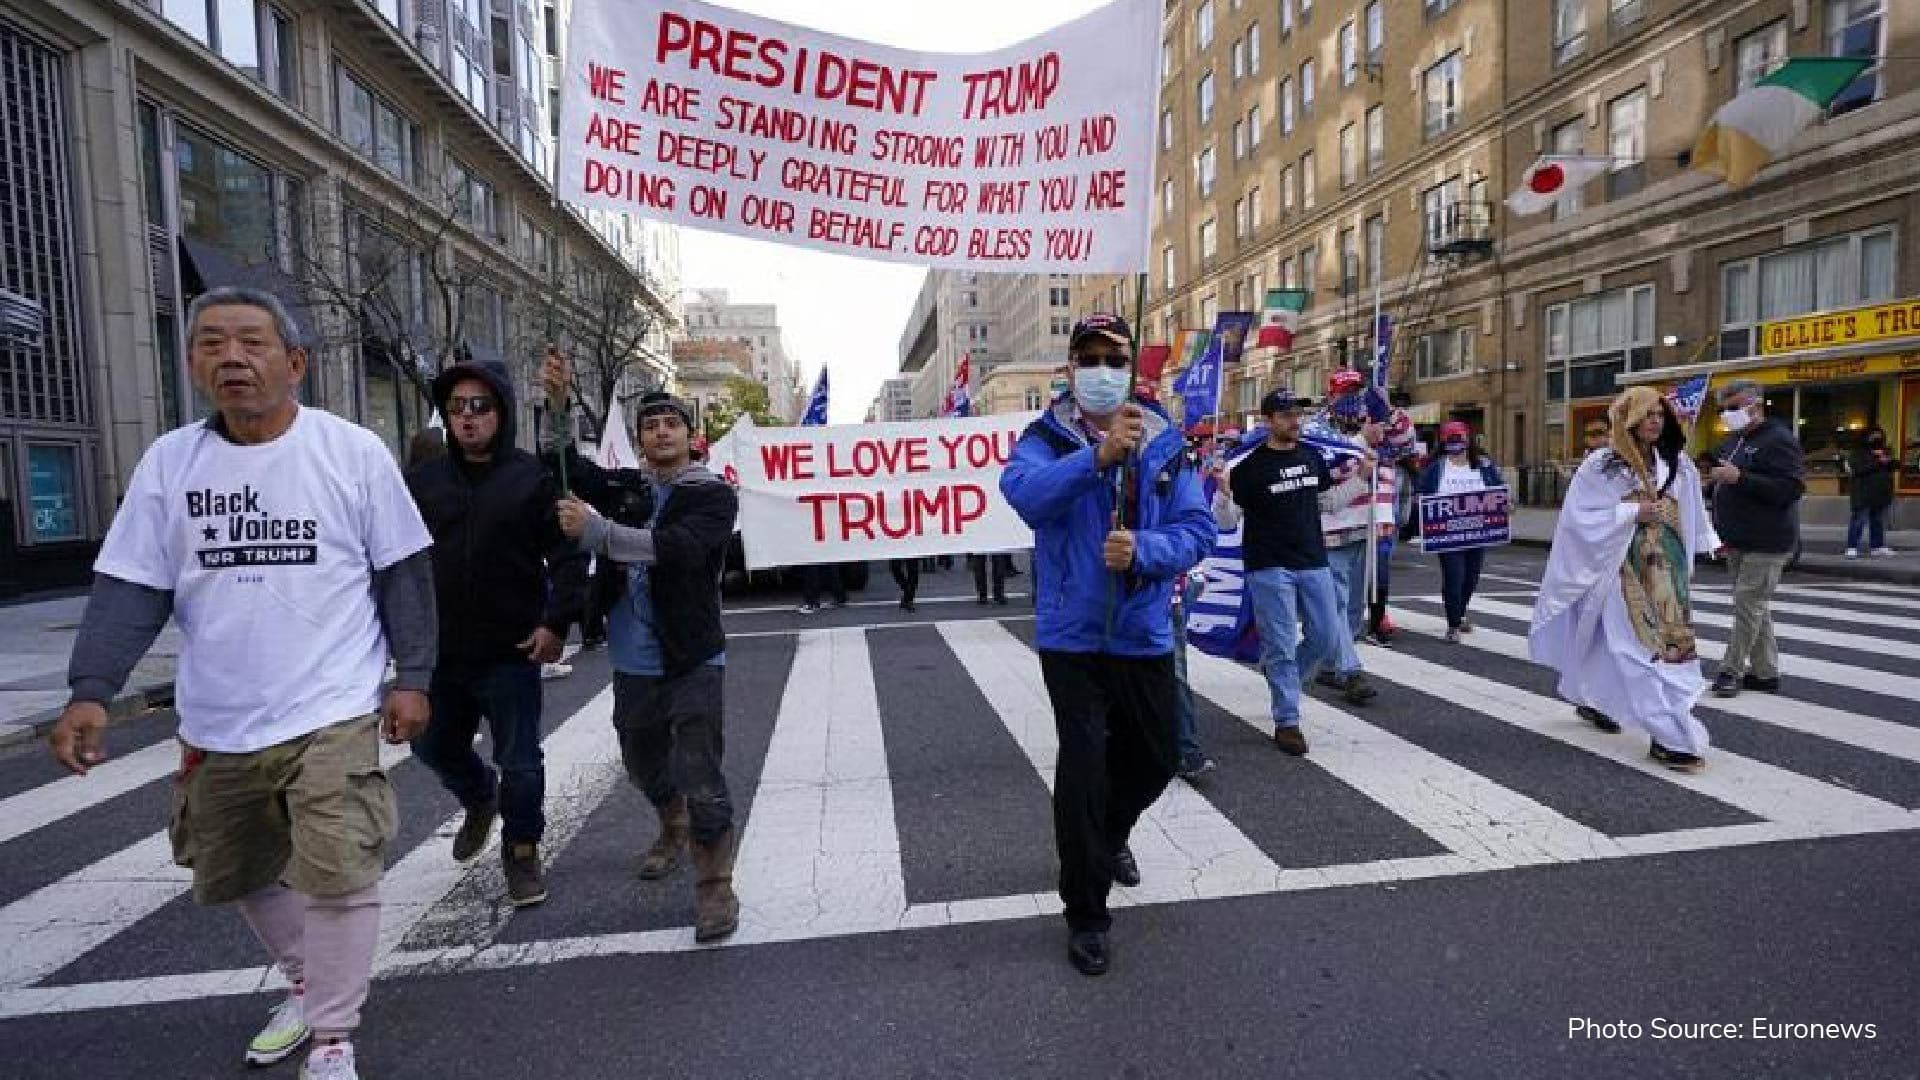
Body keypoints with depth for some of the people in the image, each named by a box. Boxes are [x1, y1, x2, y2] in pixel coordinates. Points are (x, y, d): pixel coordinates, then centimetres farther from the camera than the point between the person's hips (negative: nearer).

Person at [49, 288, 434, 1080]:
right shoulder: (169, 461, 2)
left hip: (331, 716, -5)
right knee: (239, 876, 20)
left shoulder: (354, 451, -7)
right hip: (217, 726, 5)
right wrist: (90, 691, -10)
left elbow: (403, 571, -4)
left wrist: (412, 677, -6)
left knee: (336, 877, -6)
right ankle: (306, 984, 45)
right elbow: (131, 589, 2)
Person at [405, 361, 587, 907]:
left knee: (519, 761, 5)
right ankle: (480, 799, 49)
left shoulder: (533, 477, -7)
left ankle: (521, 850, 26)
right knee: (434, 746, 20)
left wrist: (557, 622, -18)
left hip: (512, 652, -4)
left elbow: (568, 555, -10)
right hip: (439, 651, 5)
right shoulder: (423, 479, 6)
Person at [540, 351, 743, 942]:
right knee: (643, 764, 23)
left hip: (692, 661, -6)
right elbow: (567, 468, -4)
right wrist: (556, 402, -16)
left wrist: (596, 530, -32)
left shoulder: (713, 494, -7)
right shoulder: (623, 488, 9)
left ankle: (715, 887, 6)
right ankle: (673, 830, 51)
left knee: (699, 777, -8)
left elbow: (677, 548, -24)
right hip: (632, 663, 6)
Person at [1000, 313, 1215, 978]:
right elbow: (1023, 492, -25)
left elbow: (1197, 529, -4)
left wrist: (1141, 548, -23)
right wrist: (1097, 455, -37)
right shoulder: (1046, 438, -3)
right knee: (1082, 766, -6)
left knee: (1153, 760, 19)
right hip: (1072, 636, -3)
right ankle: (1085, 915, 14)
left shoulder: (1163, 444, 3)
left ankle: (1110, 834, 52)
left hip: (1145, 634, 4)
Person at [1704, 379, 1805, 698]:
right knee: (1754, 607, 13)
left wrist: (1740, 477, -26)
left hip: (1766, 543, -9)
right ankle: (1765, 672, 21)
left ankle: (1731, 670, -1)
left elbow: (1792, 488, -22)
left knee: (1749, 605, -7)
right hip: (1738, 541, 9)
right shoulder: (1735, 441, 16)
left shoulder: (1778, 440, -12)